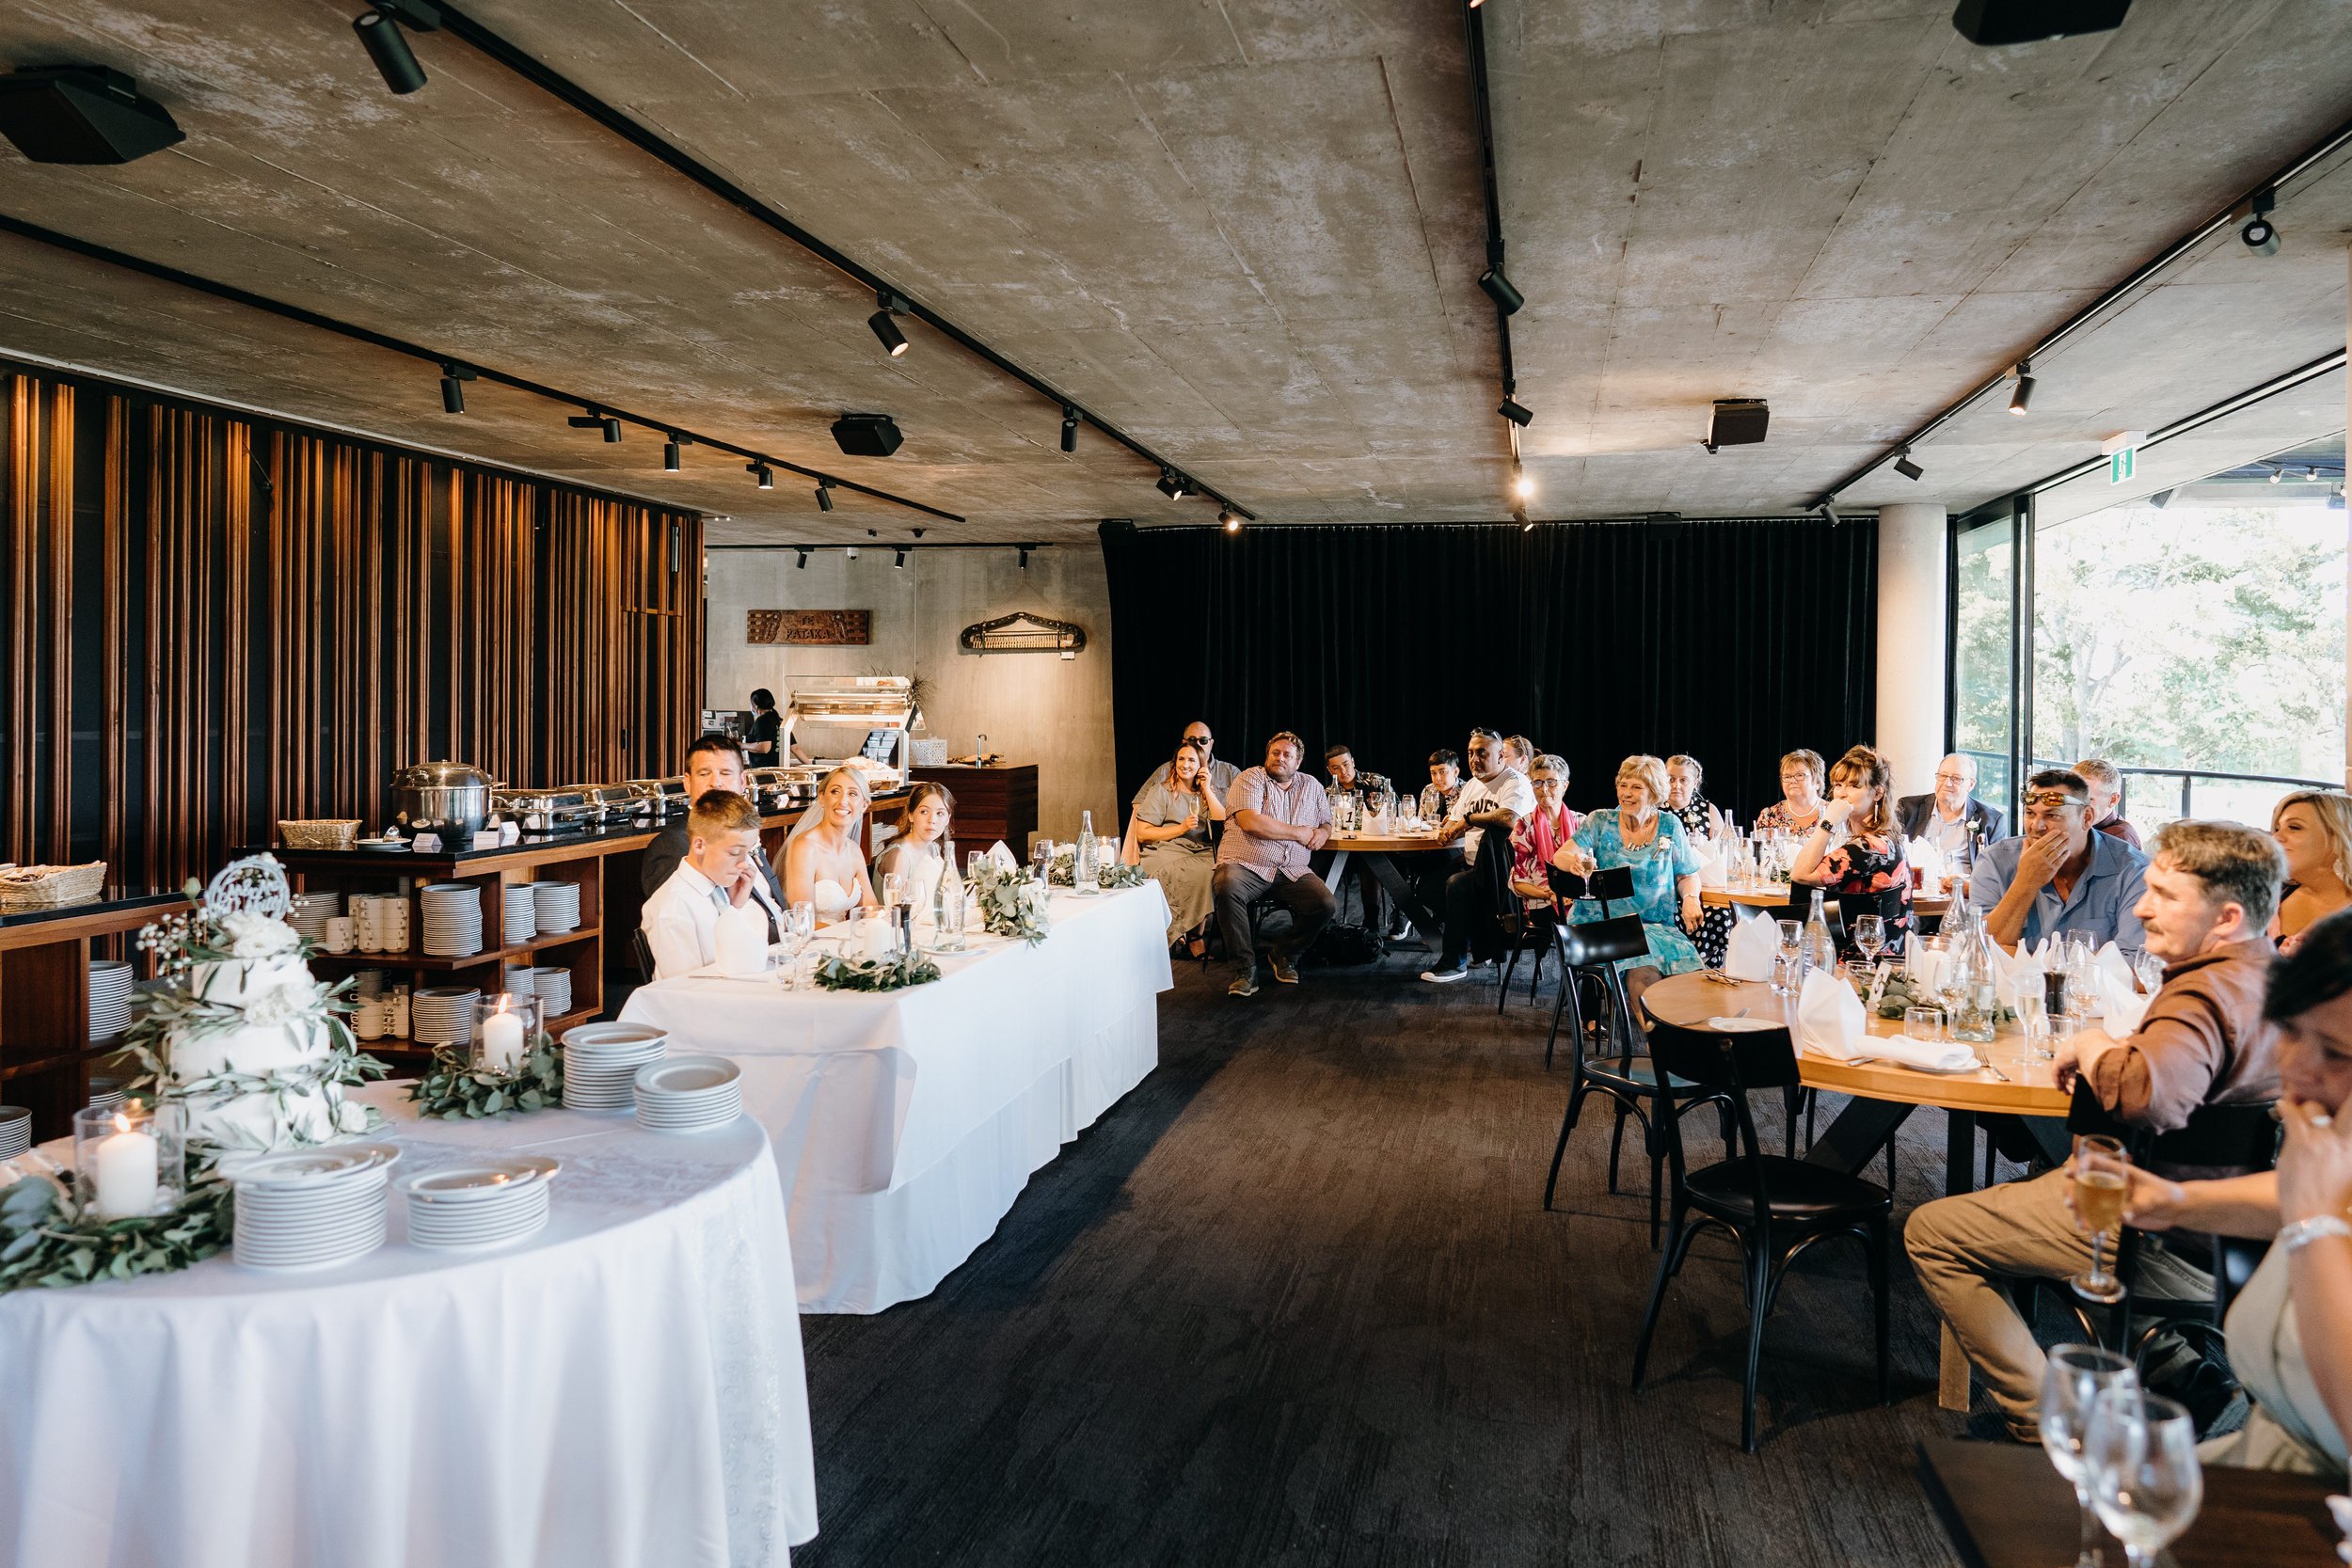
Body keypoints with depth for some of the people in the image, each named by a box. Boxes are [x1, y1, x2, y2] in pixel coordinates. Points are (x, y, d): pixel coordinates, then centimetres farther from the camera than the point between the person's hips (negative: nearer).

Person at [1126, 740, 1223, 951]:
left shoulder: (1206, 793, 20)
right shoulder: (1161, 791, 8)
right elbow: (1142, 834, 0)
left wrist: (1207, 789, 3)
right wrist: (1181, 828, -8)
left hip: (1201, 852, 4)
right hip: (1165, 851, -4)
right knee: (1200, 874, -35)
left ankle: (1195, 934, -20)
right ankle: (1193, 936, -21)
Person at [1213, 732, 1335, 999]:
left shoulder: (1311, 786, 18)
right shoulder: (1250, 779, 0)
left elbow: (1326, 822, 27)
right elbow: (1251, 823, -15)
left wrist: (1322, 832, 0)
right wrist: (1299, 833, -6)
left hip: (1292, 872, 4)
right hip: (1245, 866, -4)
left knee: (1325, 904, -22)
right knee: (1227, 887, -38)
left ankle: (1284, 956, 6)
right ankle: (1245, 968, -23)